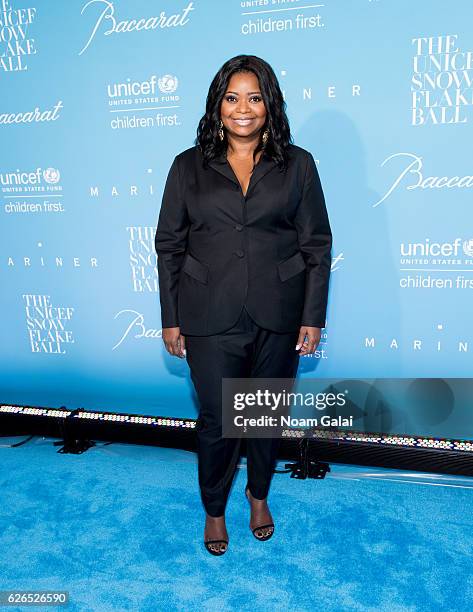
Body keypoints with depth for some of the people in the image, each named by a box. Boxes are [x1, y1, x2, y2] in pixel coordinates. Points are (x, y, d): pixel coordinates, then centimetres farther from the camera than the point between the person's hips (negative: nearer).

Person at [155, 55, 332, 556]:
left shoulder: (297, 165, 2)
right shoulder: (189, 167, 2)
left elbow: (317, 245, 1)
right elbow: (169, 246, 3)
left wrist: (312, 317, -3)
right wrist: (170, 319, 1)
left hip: (278, 317, 1)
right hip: (211, 320, -1)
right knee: (216, 420, 7)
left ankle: (259, 494, 43)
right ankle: (214, 509, 34)